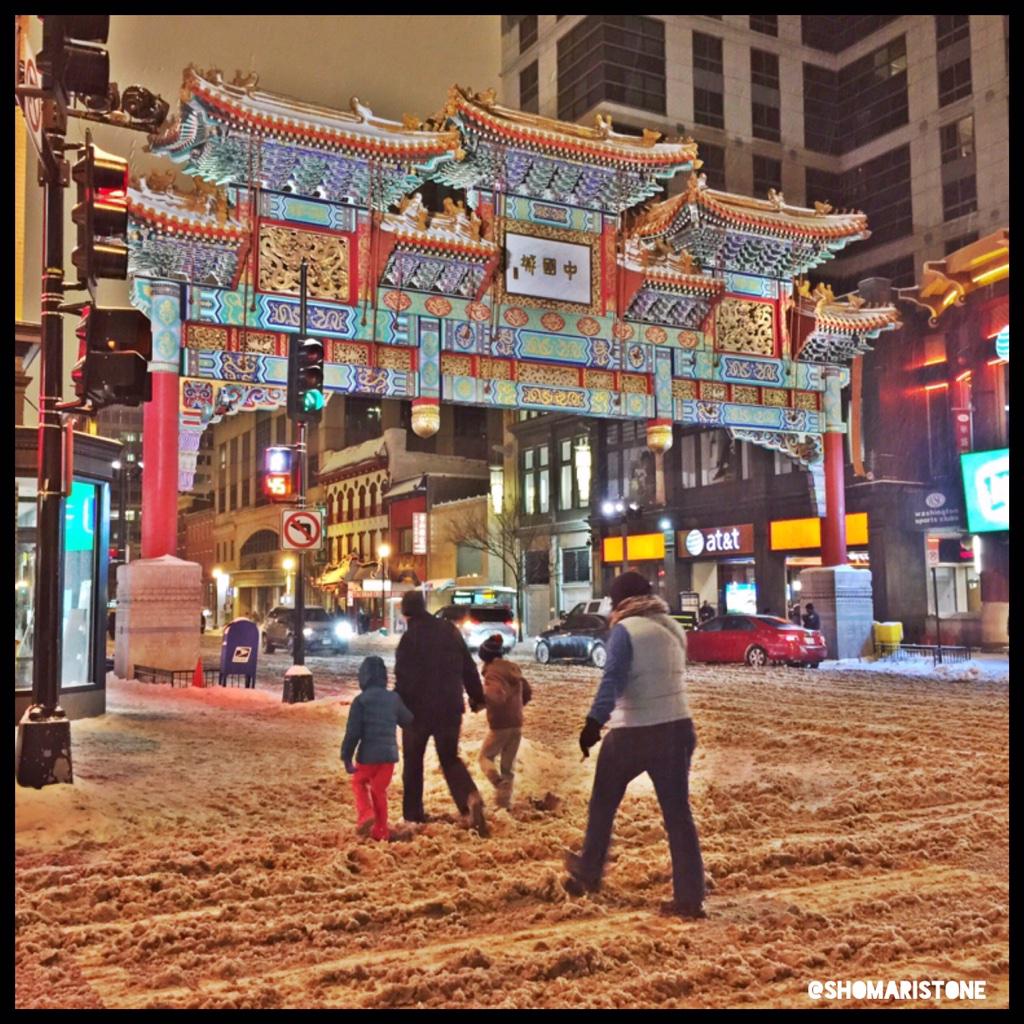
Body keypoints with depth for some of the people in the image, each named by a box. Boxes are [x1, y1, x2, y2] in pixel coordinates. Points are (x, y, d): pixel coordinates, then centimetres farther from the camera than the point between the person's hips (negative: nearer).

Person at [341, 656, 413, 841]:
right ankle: (381, 830, 16)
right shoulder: (394, 698, 3)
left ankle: (365, 814, -3)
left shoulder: (360, 700, -8)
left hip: (368, 754, -3)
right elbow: (408, 721, 17)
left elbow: (353, 732, -10)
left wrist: (347, 757, -3)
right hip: (389, 753, 3)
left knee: (359, 782, 19)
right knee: (379, 790, 15)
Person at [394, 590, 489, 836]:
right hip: (450, 707, 4)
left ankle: (413, 812, 18)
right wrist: (477, 696, 18)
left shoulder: (410, 637, -12)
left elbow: (403, 678, -16)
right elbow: (469, 667, 9)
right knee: (450, 758, 12)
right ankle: (471, 798, -13)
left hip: (419, 708, -4)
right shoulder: (449, 630, 5)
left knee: (413, 760, 14)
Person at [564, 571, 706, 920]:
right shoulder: (674, 628, 10)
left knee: (603, 804, 15)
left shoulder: (625, 630, -10)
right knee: (678, 812, 7)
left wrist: (594, 722, -25)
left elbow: (612, 679, -21)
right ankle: (690, 897, 6)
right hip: (677, 727, 5)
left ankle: (587, 875, 29)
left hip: (632, 733, -5)